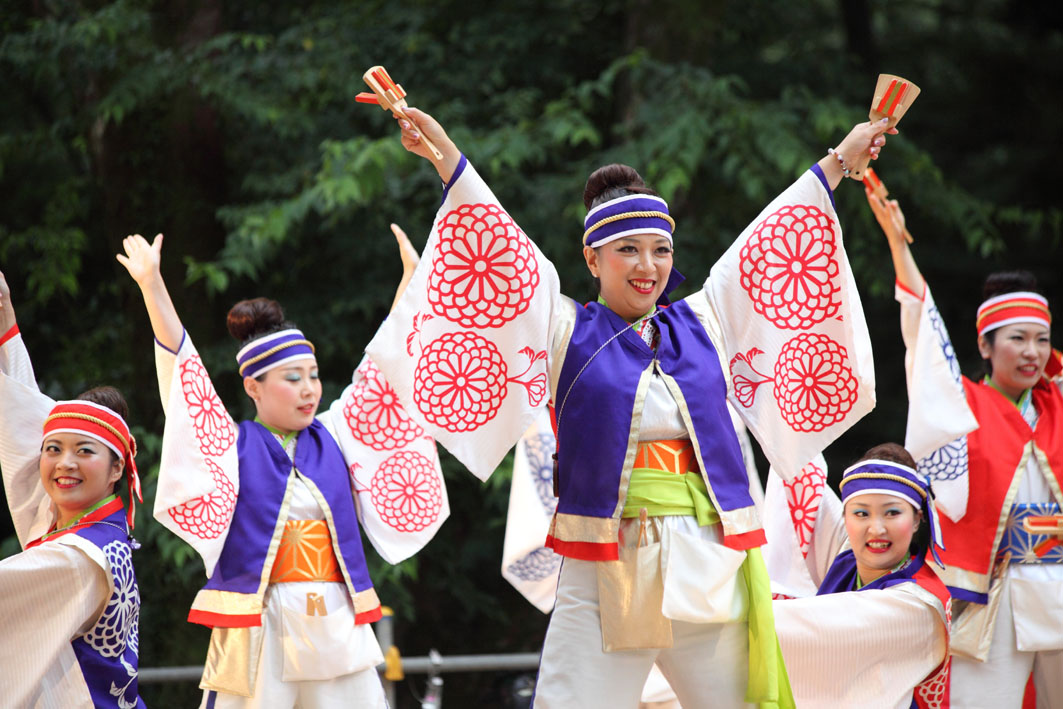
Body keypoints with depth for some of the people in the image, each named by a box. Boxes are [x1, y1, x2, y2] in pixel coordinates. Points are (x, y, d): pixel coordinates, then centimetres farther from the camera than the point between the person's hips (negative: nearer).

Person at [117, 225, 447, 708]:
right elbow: (183, 371, -4)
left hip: (336, 624, 4)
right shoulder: (232, 447, 3)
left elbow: (385, 367, 17)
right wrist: (151, 284, -12)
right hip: (260, 627, -4)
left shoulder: (334, 437, 14)